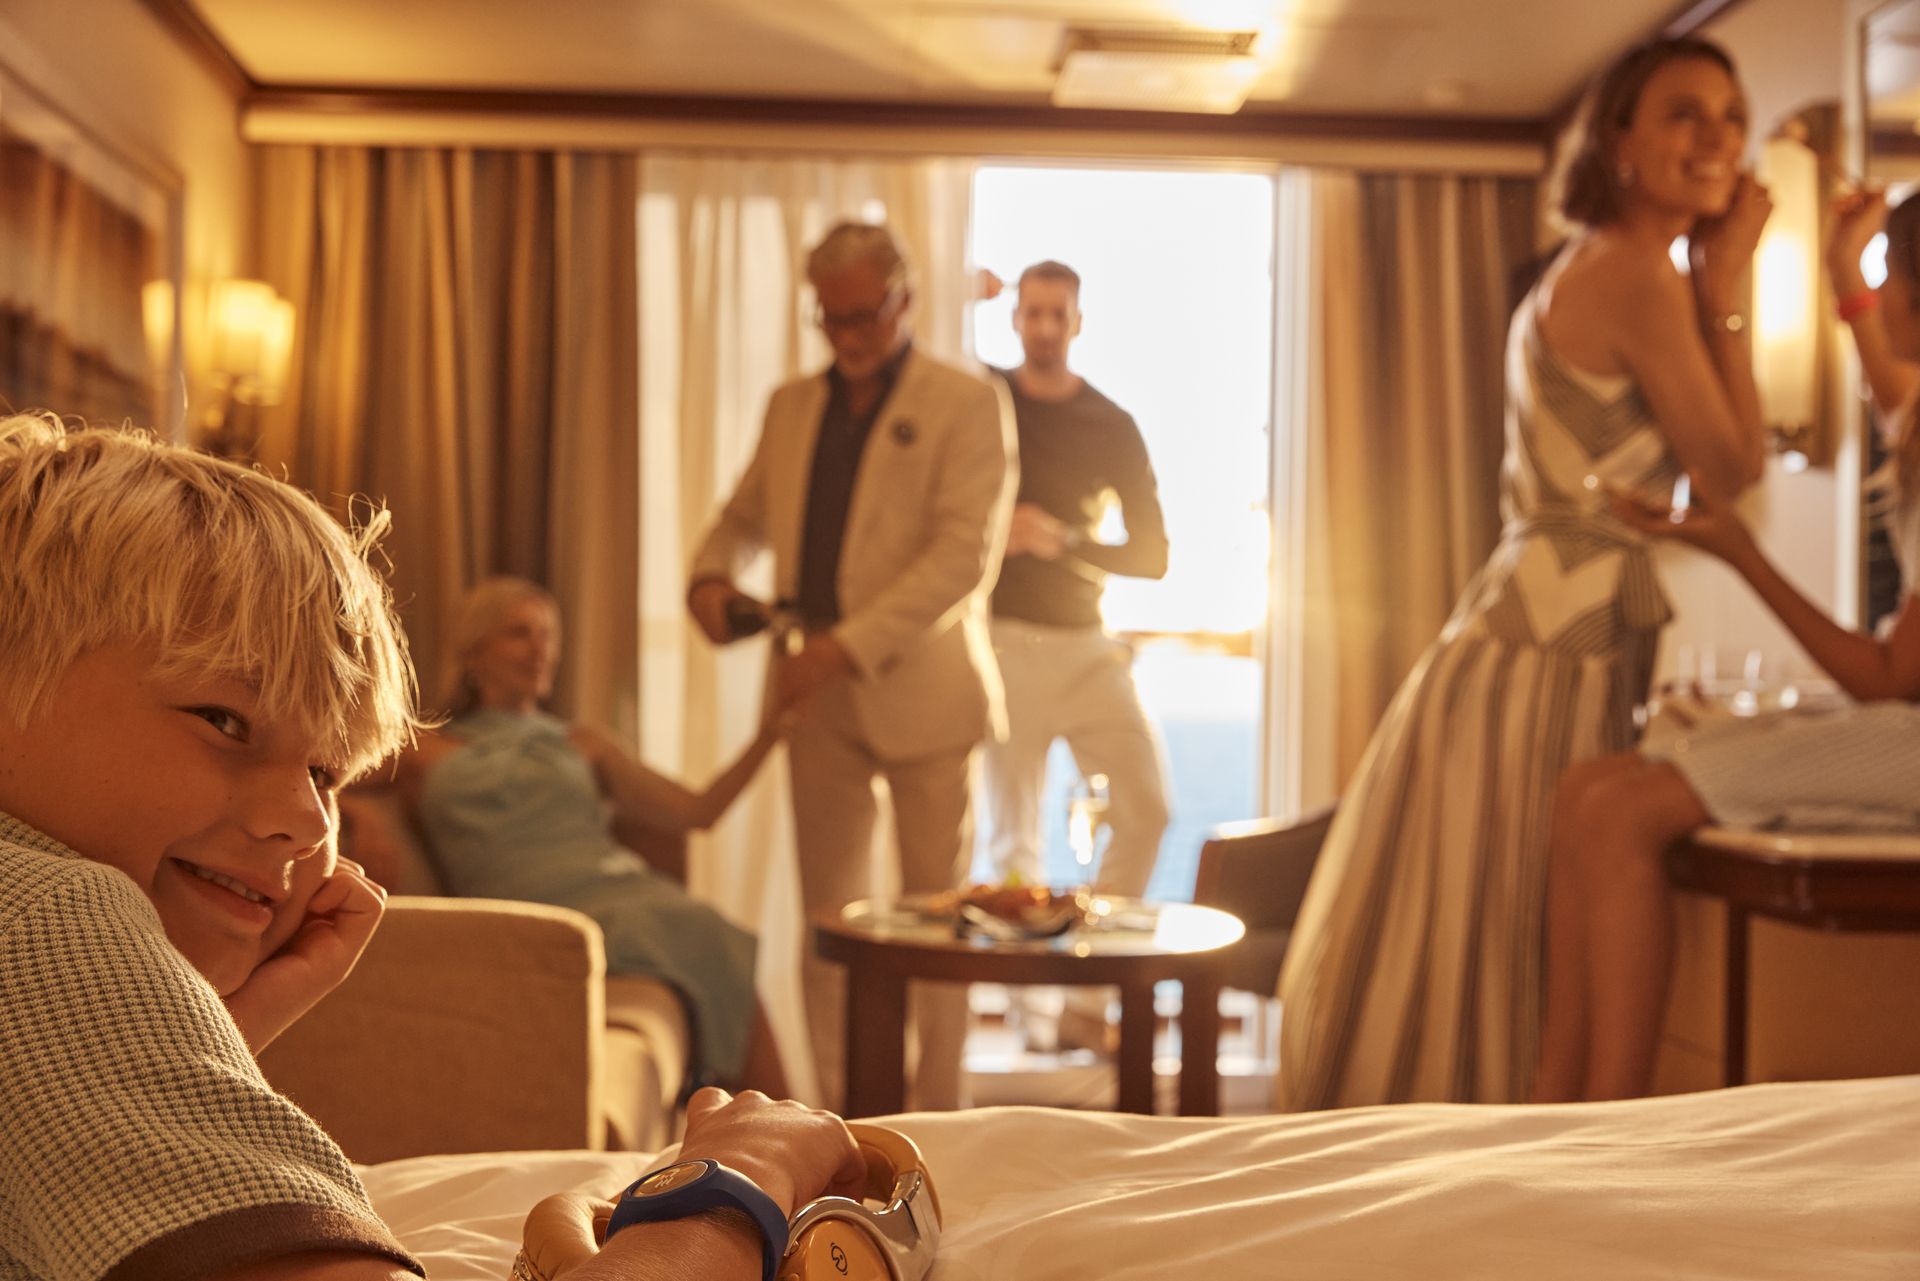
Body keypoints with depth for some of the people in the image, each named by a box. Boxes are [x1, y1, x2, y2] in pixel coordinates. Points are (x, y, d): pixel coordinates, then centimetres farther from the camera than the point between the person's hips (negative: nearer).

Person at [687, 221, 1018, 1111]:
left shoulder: (967, 405, -4)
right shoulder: (793, 407, 13)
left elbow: (964, 555, -14)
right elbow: (745, 514, 23)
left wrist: (847, 646, -21)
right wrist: (712, 575, -1)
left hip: (919, 691, -5)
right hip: (818, 698, 5)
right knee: (826, 914, 7)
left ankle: (934, 1124, 13)